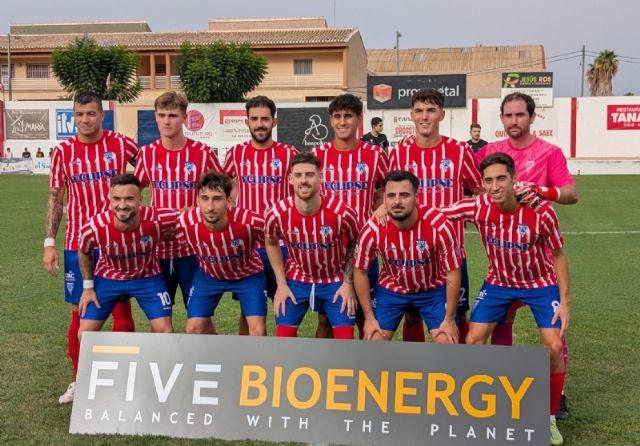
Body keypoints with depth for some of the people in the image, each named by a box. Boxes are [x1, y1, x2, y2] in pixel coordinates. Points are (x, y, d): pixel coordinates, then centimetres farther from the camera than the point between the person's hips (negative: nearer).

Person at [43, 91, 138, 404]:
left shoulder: (121, 144, -4)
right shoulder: (63, 151, 2)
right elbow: (55, 200, 5)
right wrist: (49, 243, 0)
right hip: (77, 244, 2)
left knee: (121, 310, 4)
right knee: (80, 312, 7)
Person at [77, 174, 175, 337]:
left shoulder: (158, 219, -35)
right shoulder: (93, 229, -30)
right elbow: (84, 253, -5)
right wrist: (88, 287, 1)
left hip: (147, 277, 0)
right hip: (108, 278, 1)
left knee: (164, 329, -8)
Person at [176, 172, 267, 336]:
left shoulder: (250, 221, -37)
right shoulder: (186, 223, -32)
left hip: (248, 274, -2)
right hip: (208, 275, 2)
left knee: (258, 329, -11)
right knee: (194, 328, -1)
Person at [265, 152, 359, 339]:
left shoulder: (342, 212, -26)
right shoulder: (277, 214, -22)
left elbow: (353, 245, -4)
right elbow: (271, 243, 2)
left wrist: (348, 282, -7)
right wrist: (281, 284, -2)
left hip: (336, 281, -1)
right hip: (297, 280, 1)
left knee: (345, 337, -6)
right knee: (284, 335, -3)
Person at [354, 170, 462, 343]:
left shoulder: (439, 225, -30)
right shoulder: (372, 230, -25)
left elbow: (453, 273, -18)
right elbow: (360, 272, -9)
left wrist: (449, 319, -13)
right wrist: (369, 316, -6)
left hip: (434, 289, -1)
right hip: (391, 289, 1)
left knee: (447, 343, -8)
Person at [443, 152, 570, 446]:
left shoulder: (541, 211, -26)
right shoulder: (477, 207, -22)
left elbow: (558, 256, -12)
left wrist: (565, 300, -13)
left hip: (541, 283, -2)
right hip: (498, 283, 2)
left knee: (554, 347, -13)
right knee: (473, 341, -6)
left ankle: (550, 419, 9)